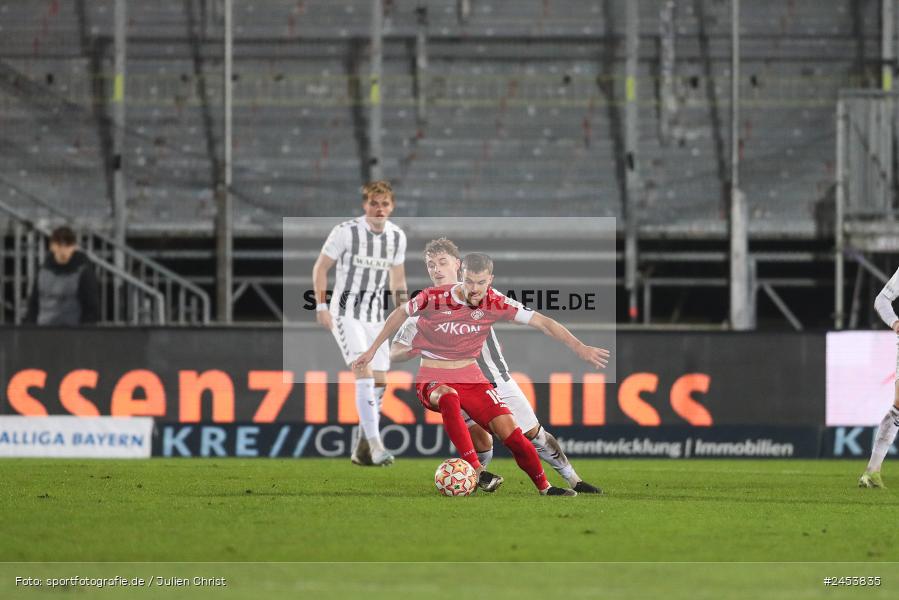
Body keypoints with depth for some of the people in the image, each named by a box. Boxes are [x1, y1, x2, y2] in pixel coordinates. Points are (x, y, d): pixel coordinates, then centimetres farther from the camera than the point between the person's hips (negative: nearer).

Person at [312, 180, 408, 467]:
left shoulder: (397, 236, 2)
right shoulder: (346, 232, -13)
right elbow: (321, 267, -5)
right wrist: (321, 306, -12)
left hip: (375, 316, 6)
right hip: (345, 313, -6)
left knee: (380, 381, 3)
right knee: (364, 373, -22)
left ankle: (361, 449, 16)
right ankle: (374, 445, -27)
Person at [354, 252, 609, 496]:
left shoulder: (495, 303, -9)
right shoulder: (434, 298, -14)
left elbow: (542, 322, -8)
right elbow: (400, 314, 4)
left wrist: (580, 347, -15)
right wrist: (372, 350, 8)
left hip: (471, 377, 3)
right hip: (433, 379, -3)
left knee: (509, 431, -11)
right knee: (449, 398, -39)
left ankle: (544, 488, 9)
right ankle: (478, 471, -43)